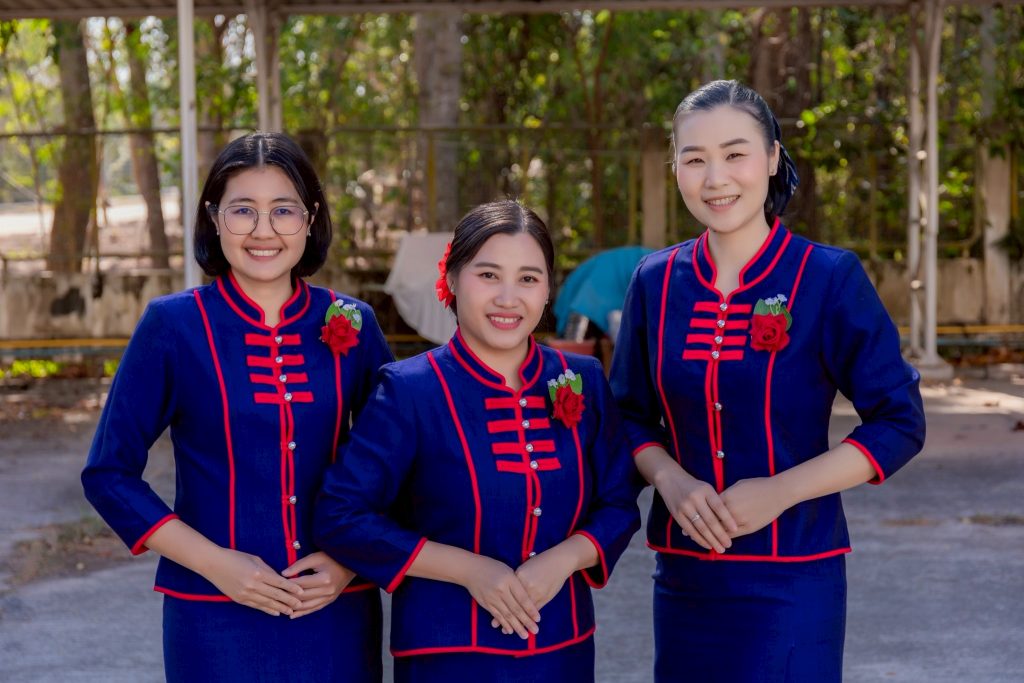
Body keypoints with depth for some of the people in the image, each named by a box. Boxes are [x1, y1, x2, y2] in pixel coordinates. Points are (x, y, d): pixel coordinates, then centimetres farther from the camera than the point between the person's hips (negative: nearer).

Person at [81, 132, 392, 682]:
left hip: (337, 612, 2)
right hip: (216, 617, -2)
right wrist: (217, 562, -11)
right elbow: (109, 475, -3)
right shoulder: (173, 325, -5)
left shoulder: (351, 325, 1)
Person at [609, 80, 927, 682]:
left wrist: (780, 491, -15)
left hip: (791, 579, -3)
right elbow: (632, 416, 13)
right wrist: (670, 480, -9)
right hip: (684, 573, 3)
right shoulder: (657, 282, 3)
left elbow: (900, 424, -5)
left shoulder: (829, 277, -7)